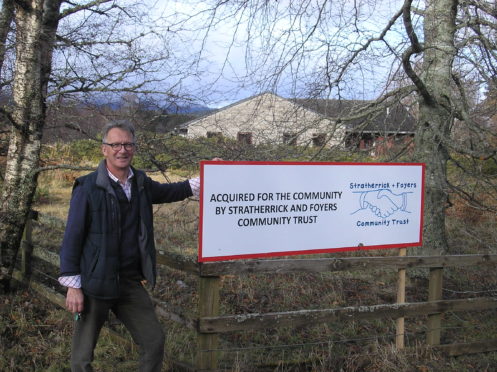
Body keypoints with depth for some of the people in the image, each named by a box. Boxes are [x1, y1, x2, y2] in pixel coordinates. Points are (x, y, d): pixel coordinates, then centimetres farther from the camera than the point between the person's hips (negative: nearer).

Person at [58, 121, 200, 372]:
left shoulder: (140, 183, 5)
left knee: (154, 341, 11)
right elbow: (72, 238, -11)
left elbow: (165, 192, 26)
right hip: (95, 284, -5)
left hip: (130, 282, 6)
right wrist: (72, 286, -12)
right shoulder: (88, 188, -12)